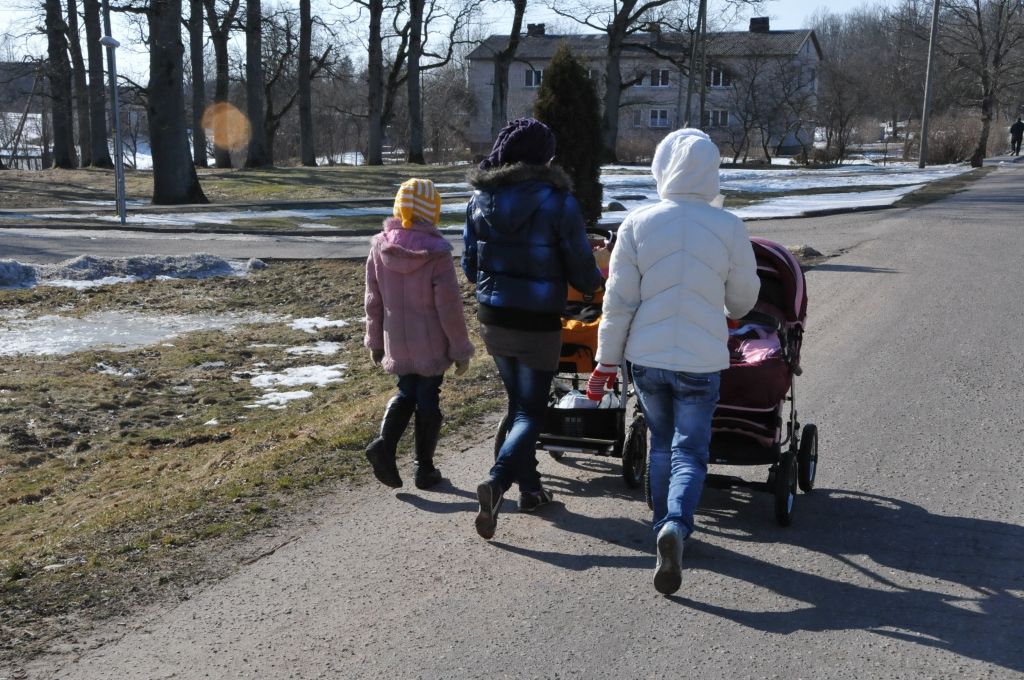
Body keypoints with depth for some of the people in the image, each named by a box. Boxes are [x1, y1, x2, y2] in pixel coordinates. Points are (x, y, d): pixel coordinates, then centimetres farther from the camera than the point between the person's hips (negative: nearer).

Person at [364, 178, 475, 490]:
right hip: (431, 345, -4)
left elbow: (373, 300, 5)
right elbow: (449, 307, -15)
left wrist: (375, 341, 16)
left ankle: (384, 443, -2)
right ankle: (424, 467, 15)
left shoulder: (380, 247, -3)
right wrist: (461, 349, -5)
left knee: (406, 392, 20)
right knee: (428, 398, 9)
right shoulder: (437, 252, -17)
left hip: (397, 343, 4)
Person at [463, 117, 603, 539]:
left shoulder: (480, 200, 2)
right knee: (531, 411, 2)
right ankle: (497, 481, -19)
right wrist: (595, 285, 15)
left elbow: (470, 263, 10)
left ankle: (530, 488, 28)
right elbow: (580, 267, -8)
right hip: (537, 324, -5)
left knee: (518, 403, 20)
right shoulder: (557, 201, -13)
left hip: (493, 319, 5)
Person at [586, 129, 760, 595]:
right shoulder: (728, 228, -8)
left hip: (646, 358, 2)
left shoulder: (637, 224, -7)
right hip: (700, 361, -2)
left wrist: (606, 362, 4)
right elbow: (743, 299, 4)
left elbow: (619, 300, -4)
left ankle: (664, 524, 33)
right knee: (690, 453, 5)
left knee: (661, 444, 22)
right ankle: (675, 526, -19)